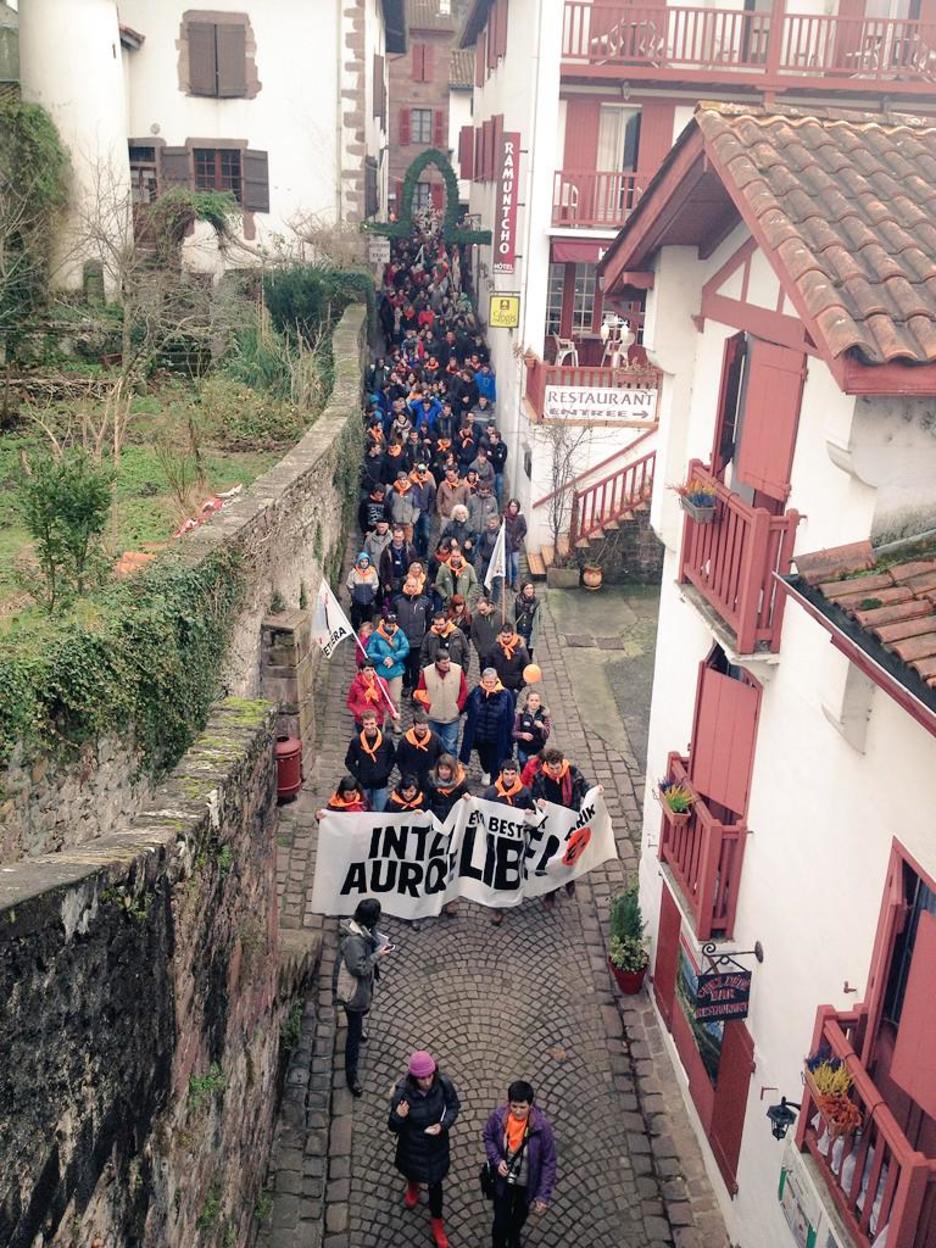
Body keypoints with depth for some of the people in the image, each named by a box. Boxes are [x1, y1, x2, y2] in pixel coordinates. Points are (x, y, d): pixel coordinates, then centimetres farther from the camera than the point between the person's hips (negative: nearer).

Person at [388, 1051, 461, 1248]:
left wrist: (443, 1125, -24)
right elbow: (393, 1127, -21)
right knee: (412, 1171, 29)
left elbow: (454, 1106, -7)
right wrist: (398, 1117, -44)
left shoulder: (444, 1084, -28)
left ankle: (437, 1222, 44)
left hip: (437, 1144, 1)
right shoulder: (402, 1093, -33)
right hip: (412, 1145, 0)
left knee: (435, 1182, 17)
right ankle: (412, 1185, 67)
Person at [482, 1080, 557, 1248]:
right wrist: (497, 1160, -20)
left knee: (520, 1214, 28)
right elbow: (487, 1137, -4)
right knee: (501, 1220, 10)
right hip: (503, 1179, 0)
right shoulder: (499, 1116, -26)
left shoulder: (541, 1125, -32)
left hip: (527, 1182, 0)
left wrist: (543, 1195, -19)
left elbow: (548, 1162, -20)